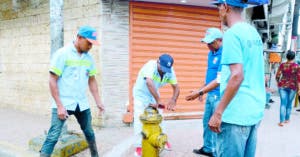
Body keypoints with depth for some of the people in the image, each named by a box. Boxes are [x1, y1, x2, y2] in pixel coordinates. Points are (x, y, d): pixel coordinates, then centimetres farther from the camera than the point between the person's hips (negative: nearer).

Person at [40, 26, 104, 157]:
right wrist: (59, 106, -16)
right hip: (63, 103, -5)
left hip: (82, 104, 5)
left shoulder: (89, 57, 5)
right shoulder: (62, 54, -10)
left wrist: (98, 102, 9)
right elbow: (52, 81, -11)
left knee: (89, 133, 18)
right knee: (53, 136, -8)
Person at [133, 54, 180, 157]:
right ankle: (139, 146, 4)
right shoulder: (151, 65, -35)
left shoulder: (170, 70, -17)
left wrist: (173, 101, -34)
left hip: (154, 95, 5)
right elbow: (149, 83, -50)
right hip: (141, 94, -5)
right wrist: (159, 101, -52)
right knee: (139, 120, -8)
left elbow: (176, 87, -16)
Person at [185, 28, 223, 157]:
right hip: (210, 94, 9)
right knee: (207, 122, 19)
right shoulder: (211, 53, 9)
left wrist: (200, 92, -26)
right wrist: (203, 89, 18)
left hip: (219, 95, -9)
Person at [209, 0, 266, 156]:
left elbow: (237, 76, -22)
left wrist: (218, 113, -17)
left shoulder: (232, 33, -13)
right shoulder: (254, 32, 13)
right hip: (255, 110, 9)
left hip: (236, 114, -9)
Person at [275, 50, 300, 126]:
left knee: (283, 103, 2)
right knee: (289, 103, 15)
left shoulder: (282, 65, -5)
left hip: (282, 86, 1)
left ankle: (281, 121, -6)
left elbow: (277, 76, 0)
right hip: (292, 86, -1)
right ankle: (287, 119, 28)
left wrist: (278, 83, 18)